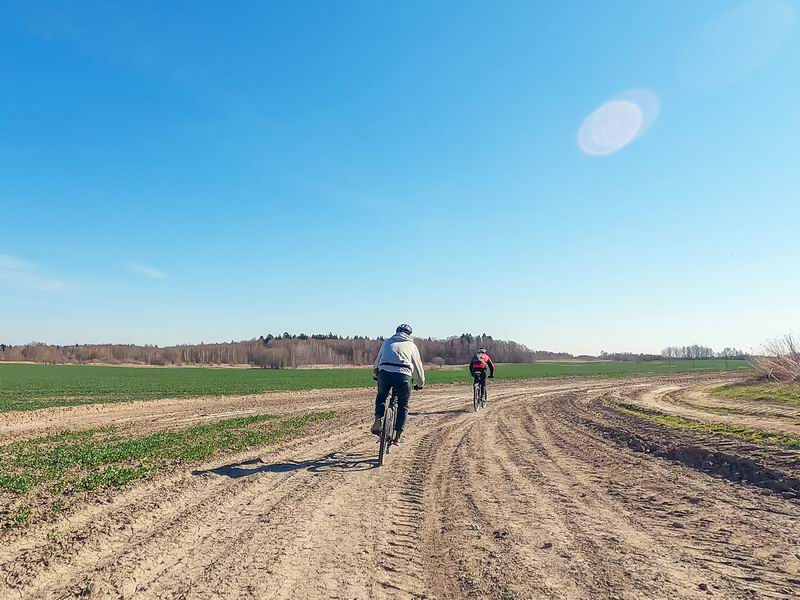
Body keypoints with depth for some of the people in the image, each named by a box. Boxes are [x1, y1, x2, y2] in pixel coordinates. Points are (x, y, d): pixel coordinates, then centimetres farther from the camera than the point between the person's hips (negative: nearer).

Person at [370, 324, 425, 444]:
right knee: (403, 406, 18)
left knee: (381, 396, 30)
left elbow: (377, 361, 32)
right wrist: (420, 384, 40)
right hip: (403, 375, -1)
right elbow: (418, 366, 27)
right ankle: (398, 436, 15)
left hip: (385, 372, 1)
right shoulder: (411, 345, 22)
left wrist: (375, 376, 50)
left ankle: (378, 421, 8)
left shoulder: (387, 342, 26)